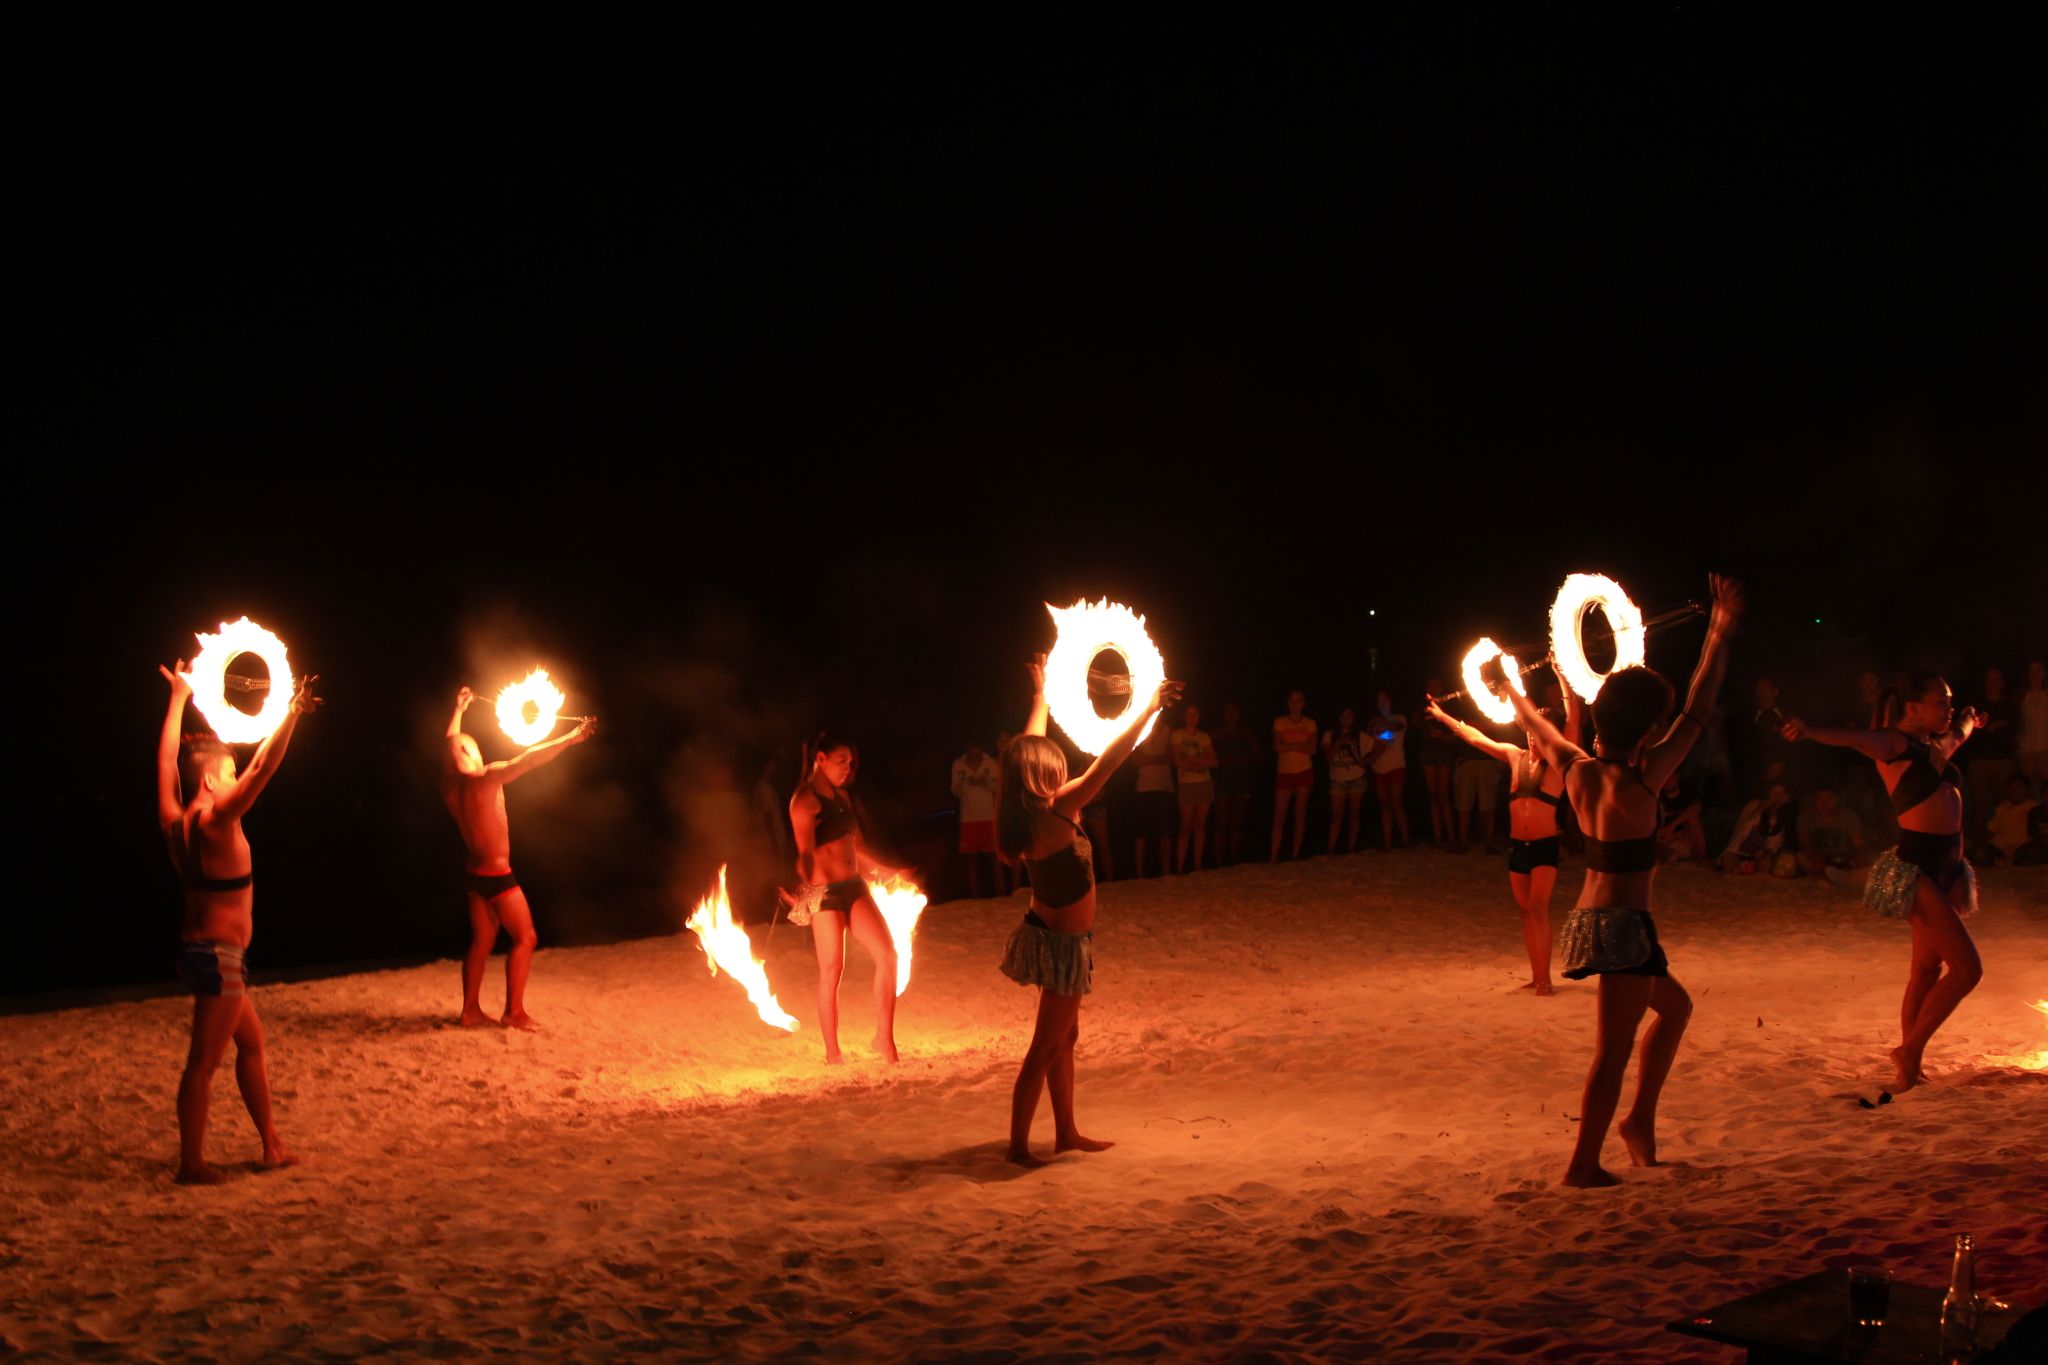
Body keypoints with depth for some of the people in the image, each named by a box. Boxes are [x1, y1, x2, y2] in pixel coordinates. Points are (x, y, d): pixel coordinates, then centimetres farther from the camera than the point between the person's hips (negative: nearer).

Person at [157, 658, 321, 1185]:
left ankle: (272, 1146, 25)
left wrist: (178, 698, 23)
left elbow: (167, 757, 15)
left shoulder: (174, 822, 4)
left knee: (251, 1043, 18)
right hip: (218, 954, -10)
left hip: (199, 948, 10)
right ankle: (192, 1165, 3)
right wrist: (292, 716, -29)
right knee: (203, 1061, -3)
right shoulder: (215, 823, -18)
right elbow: (262, 771, -27)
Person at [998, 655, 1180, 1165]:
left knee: (1065, 1037, 20)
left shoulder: (1029, 813, -3)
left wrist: (1041, 693, 24)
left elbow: (1030, 746, 12)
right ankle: (1019, 1145, 8)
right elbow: (1105, 765, -27)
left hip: (1051, 935, 9)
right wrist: (1147, 710, -21)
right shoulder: (1051, 816, -26)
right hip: (1062, 943, -9)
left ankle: (1067, 1133, 31)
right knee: (1045, 1049, 0)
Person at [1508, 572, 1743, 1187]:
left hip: (1588, 919, 9)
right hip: (1623, 924, -9)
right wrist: (1720, 631, -9)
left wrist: (1509, 689, 39)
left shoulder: (1576, 771, 0)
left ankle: (1640, 1118, 28)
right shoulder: (1639, 779, -18)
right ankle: (1582, 1167, 6)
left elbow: (1536, 725, 20)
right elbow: (1697, 708, -15)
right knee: (1613, 1050, 0)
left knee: (1675, 1004, 27)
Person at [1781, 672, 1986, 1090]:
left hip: (1949, 866, 8)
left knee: (1928, 968, 10)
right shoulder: (1894, 743, -9)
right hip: (1916, 868, -8)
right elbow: (1853, 739, -30)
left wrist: (1970, 720, 65)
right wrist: (1810, 731, -51)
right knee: (1967, 968, -12)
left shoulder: (1939, 745, 16)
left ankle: (1909, 1066, 17)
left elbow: (1961, 732, 42)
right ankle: (1910, 1051, -1)